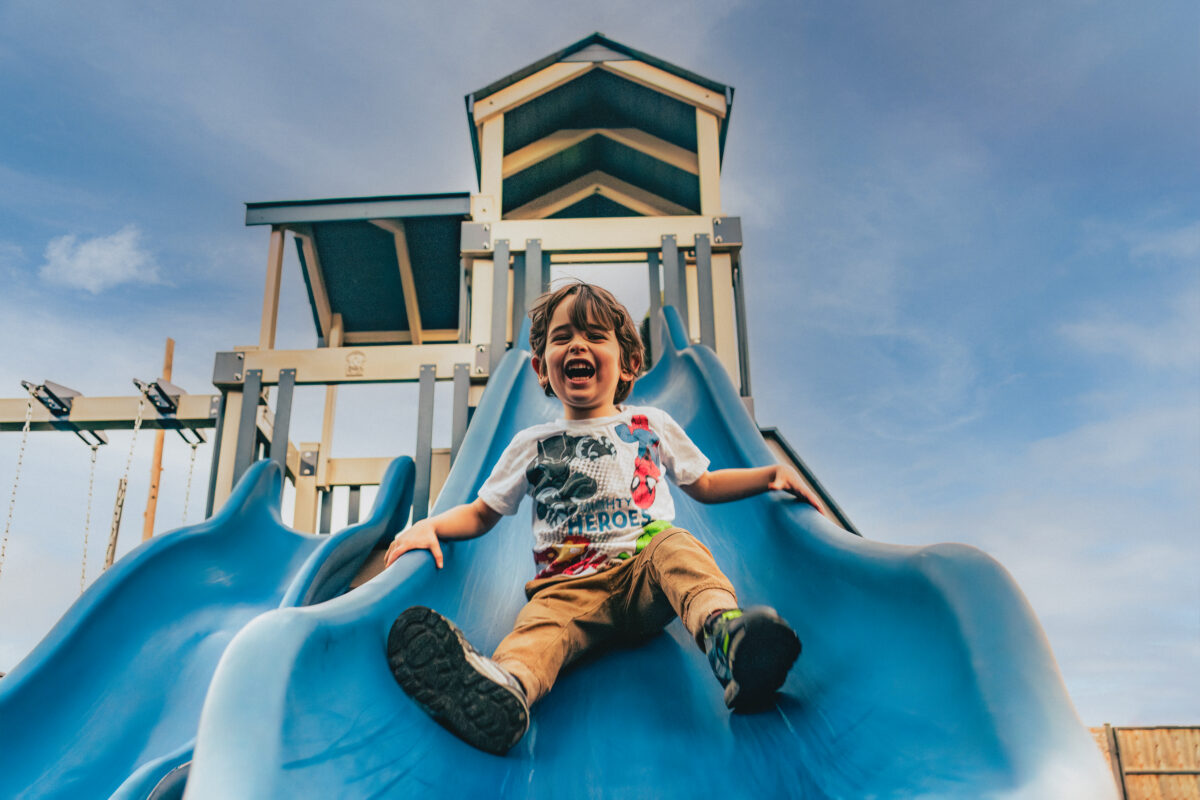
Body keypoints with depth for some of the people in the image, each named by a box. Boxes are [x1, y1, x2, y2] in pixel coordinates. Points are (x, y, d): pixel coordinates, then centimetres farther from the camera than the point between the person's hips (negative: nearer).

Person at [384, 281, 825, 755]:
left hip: (644, 576, 0)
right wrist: (429, 525, 4)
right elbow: (480, 514, 25)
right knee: (544, 618, -33)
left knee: (674, 544, -32)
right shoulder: (532, 445, 20)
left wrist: (771, 475, 14)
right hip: (571, 585, 0)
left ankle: (725, 629, -62)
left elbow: (704, 486, 30)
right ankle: (504, 687, -66)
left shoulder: (652, 425, 22)